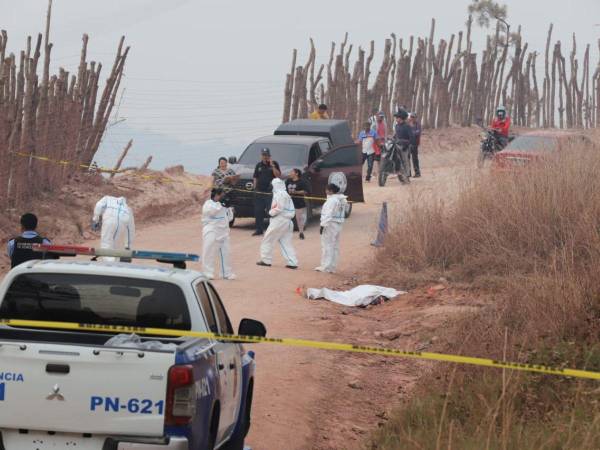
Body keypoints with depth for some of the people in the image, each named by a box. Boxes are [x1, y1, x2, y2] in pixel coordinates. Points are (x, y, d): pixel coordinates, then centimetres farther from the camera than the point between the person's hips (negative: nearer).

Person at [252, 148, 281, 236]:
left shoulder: (274, 164, 2)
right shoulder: (259, 165, 12)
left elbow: (278, 175, -9)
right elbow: (255, 178, 16)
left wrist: (272, 166, -15)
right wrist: (255, 188, 8)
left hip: (270, 192, -4)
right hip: (259, 192, 4)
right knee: (258, 212, 6)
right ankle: (259, 229, 13)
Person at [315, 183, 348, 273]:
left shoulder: (332, 200, -17)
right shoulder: (342, 200, 12)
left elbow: (328, 214, -20)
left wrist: (323, 225, -18)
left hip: (330, 225, -10)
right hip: (338, 225, 10)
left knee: (327, 245, -4)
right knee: (335, 246, 12)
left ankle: (325, 267, -3)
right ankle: (332, 267, 17)